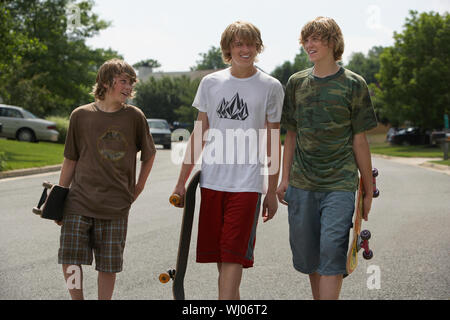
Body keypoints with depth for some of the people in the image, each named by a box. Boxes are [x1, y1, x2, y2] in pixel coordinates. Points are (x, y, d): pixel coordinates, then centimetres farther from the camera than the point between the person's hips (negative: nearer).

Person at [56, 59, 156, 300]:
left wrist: (139, 187, 14)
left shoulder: (134, 117, 3)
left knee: (108, 265, 3)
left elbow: (149, 154, 18)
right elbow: (70, 160, 9)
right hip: (79, 201, 0)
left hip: (116, 206, 0)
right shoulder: (81, 115, 3)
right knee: (70, 258, -6)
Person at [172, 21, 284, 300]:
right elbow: (199, 134, 13)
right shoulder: (210, 83, 9)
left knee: (233, 256, -8)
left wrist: (272, 192, 3)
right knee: (219, 257, 7)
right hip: (211, 182, 3)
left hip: (247, 184, -3)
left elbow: (273, 143, 5)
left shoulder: (270, 87, 2)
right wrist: (182, 181, 10)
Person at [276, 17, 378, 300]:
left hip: (340, 183, -4)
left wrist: (368, 190, 3)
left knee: (332, 250, -13)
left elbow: (359, 140, 2)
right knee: (307, 254, 8)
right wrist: (285, 178, 8)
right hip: (302, 184, 4)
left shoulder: (353, 84, 0)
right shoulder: (296, 82, 10)